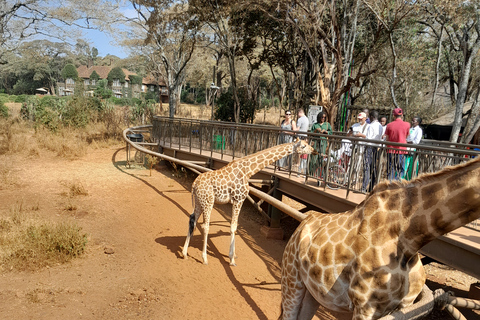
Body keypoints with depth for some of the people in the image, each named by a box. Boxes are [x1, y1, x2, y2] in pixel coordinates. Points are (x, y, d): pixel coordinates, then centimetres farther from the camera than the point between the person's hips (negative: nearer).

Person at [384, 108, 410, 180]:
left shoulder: (389, 125, -1)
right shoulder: (407, 124, -3)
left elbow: (387, 138, 5)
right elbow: (407, 135, 13)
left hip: (391, 150, 1)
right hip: (401, 150, -1)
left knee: (390, 170, 7)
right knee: (400, 170, 5)